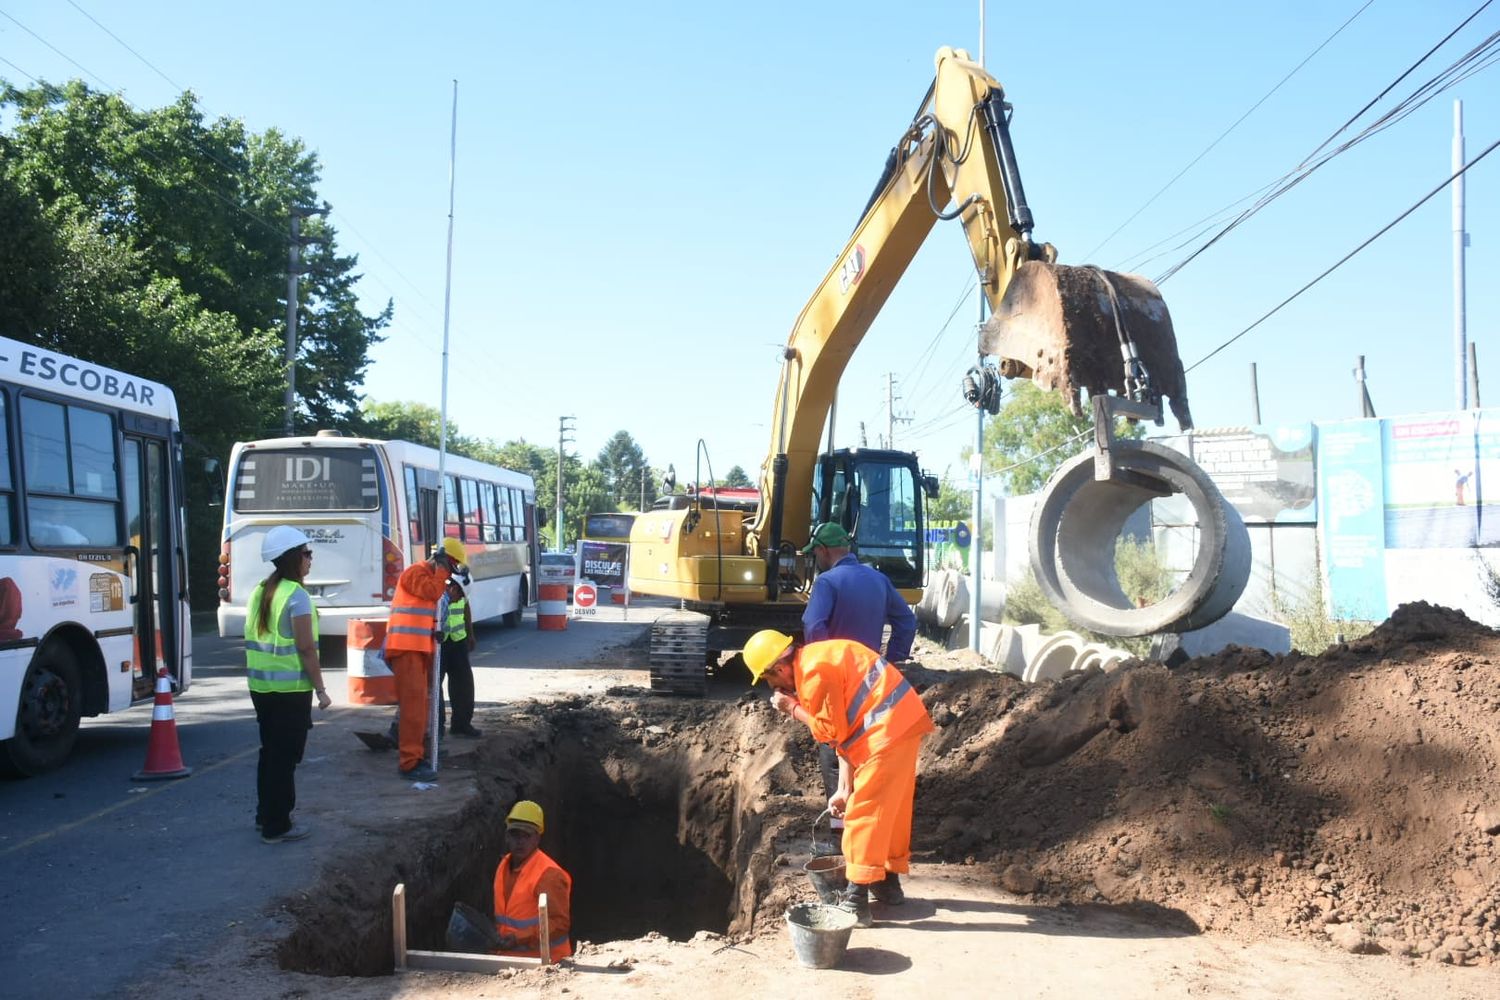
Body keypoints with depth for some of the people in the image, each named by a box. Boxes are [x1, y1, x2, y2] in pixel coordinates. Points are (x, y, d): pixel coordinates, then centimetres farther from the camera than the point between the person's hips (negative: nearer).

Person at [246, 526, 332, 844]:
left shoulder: (260, 591, 9)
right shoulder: (296, 595, -15)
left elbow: (253, 641, 13)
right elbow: (306, 649, -16)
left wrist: (257, 676, 20)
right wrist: (320, 689, -11)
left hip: (260, 685, 8)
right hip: (290, 689, -8)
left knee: (270, 751, 19)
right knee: (285, 756, 0)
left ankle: (265, 814, 30)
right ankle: (277, 826, 5)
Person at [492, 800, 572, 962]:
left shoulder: (548, 874, -17)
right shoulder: (504, 865, 8)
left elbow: (560, 923, -18)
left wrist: (519, 938, -22)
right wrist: (497, 939, 8)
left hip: (540, 960, -7)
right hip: (507, 955, 7)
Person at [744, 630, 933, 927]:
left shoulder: (814, 672, -15)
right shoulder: (817, 661, 16)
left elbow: (832, 731, -11)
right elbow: (845, 727, 17)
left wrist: (793, 708, 2)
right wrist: (845, 788, 16)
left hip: (889, 730, -10)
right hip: (904, 722, 10)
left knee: (864, 812, -6)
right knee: (892, 806, 20)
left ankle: (857, 901, -4)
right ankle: (889, 880, 33)